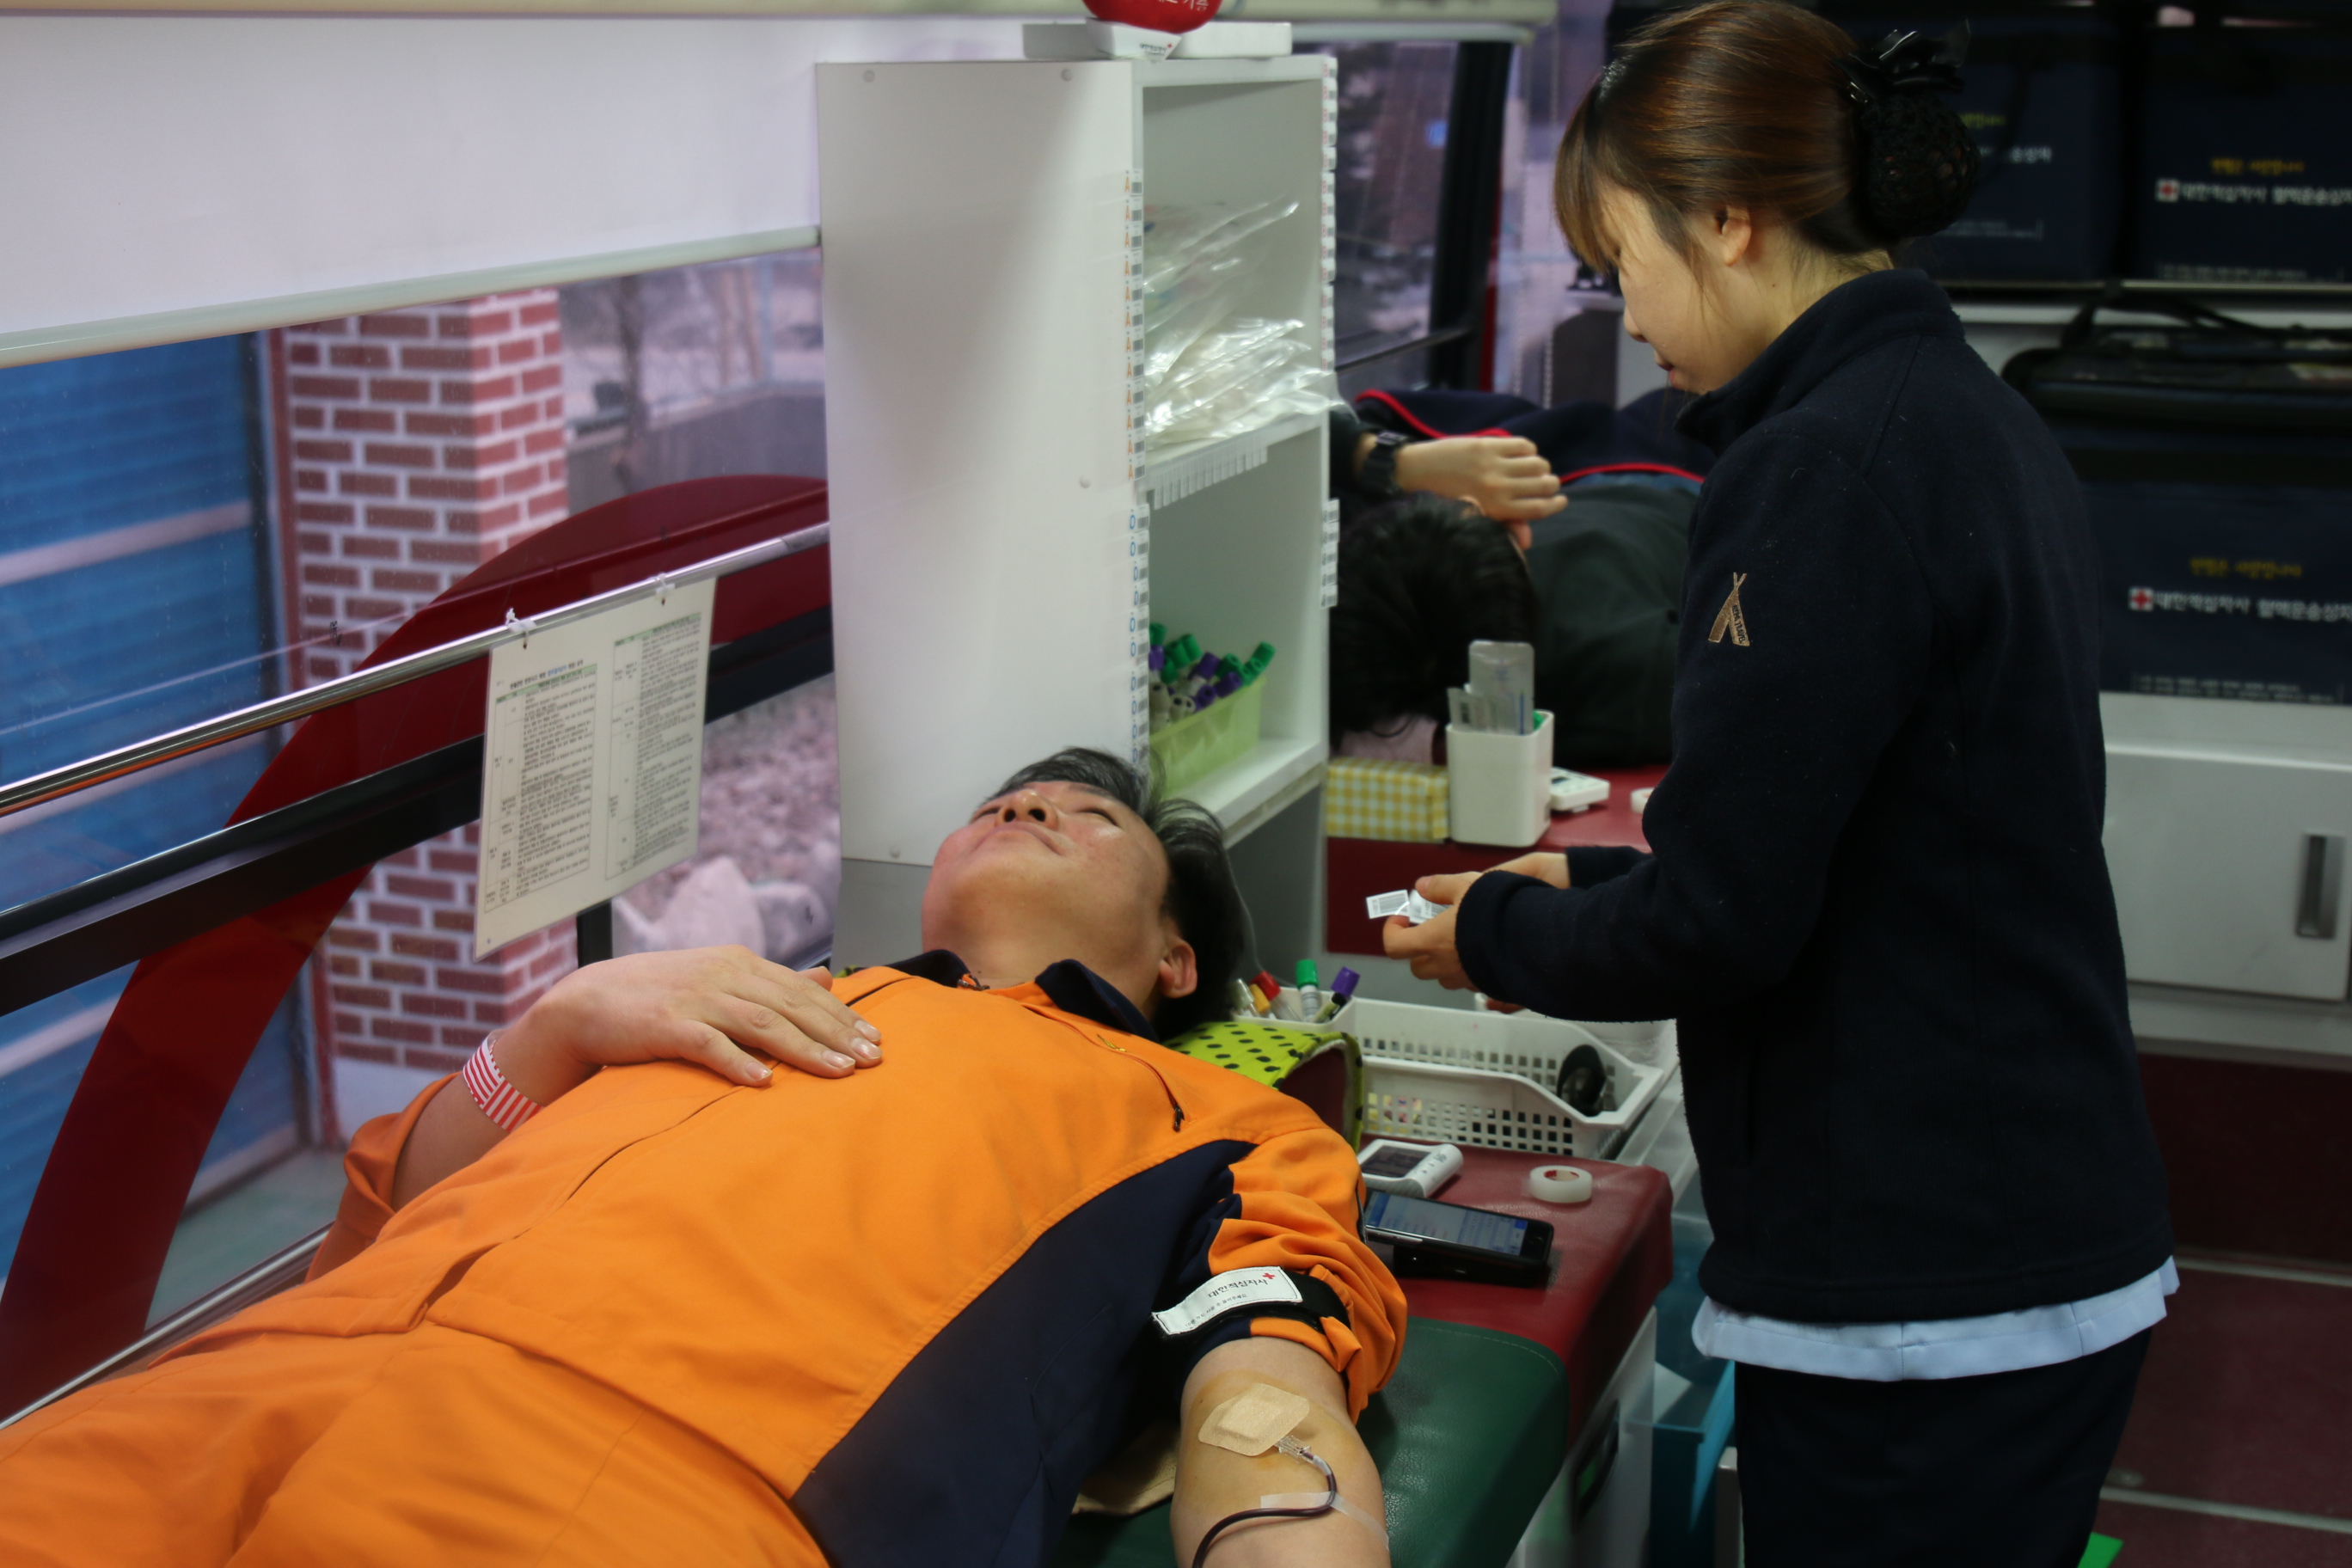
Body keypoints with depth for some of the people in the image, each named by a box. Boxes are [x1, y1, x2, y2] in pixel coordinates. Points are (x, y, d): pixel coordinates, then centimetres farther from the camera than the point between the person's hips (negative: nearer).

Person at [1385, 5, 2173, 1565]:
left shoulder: (1821, 464, -19)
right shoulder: (1982, 423, 10)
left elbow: (1716, 925, -20)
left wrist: (1496, 934, -1)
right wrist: (1591, 883, 18)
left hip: (1918, 1307, -9)